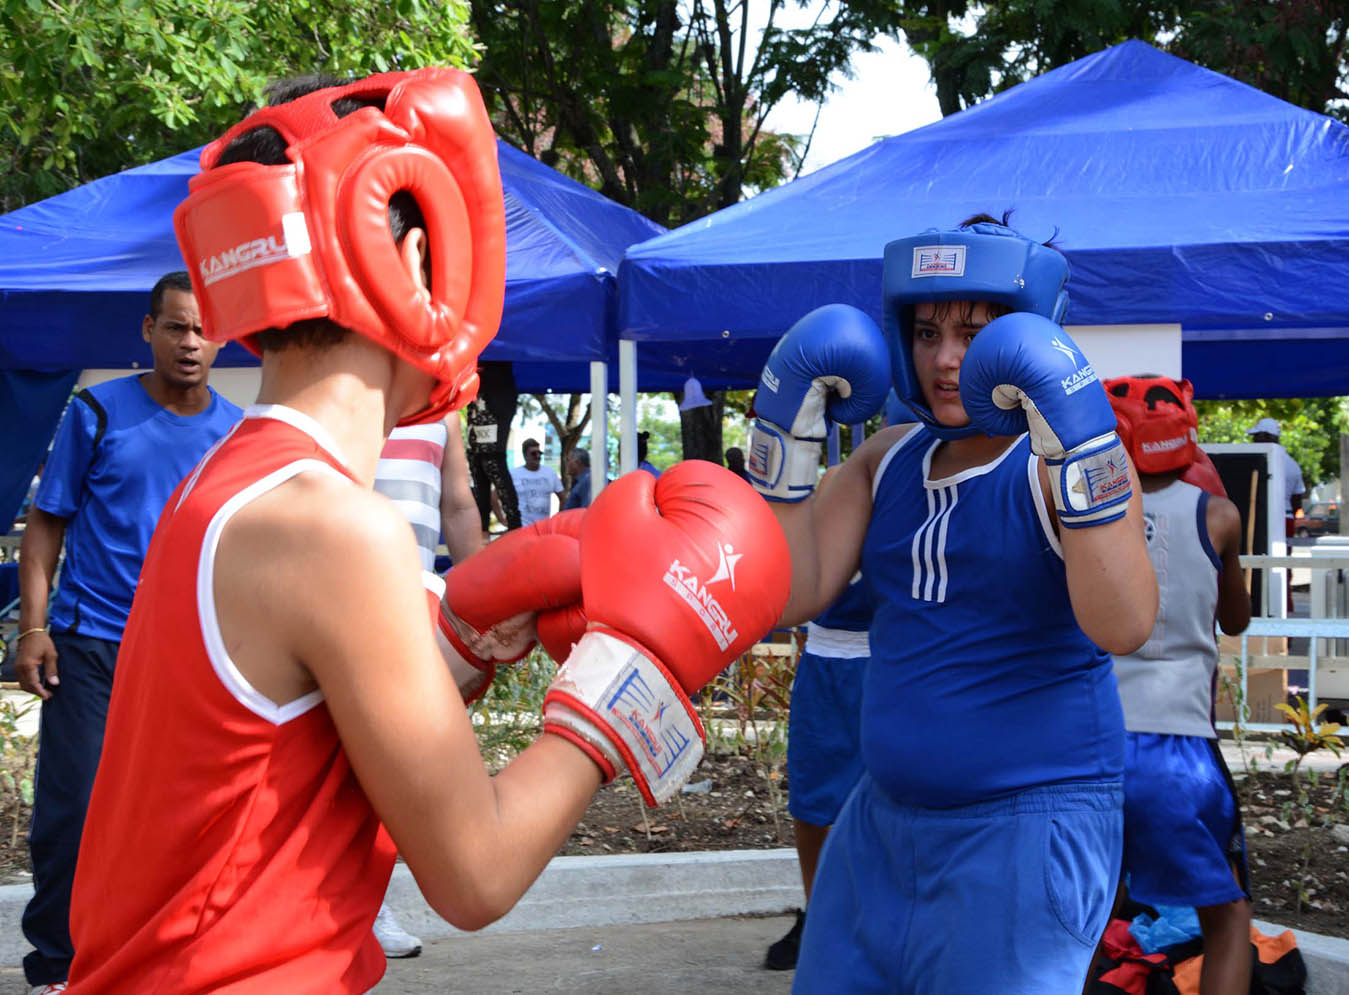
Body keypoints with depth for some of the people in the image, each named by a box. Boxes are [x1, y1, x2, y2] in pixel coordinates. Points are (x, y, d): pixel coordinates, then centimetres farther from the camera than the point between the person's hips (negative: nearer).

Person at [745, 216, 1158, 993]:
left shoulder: (1057, 462, -11)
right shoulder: (890, 460, 8)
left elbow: (1123, 626, -26)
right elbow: (791, 595, 0)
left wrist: (1075, 440, -31)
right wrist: (786, 429, -6)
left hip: (1027, 827, -7)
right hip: (886, 815, 7)